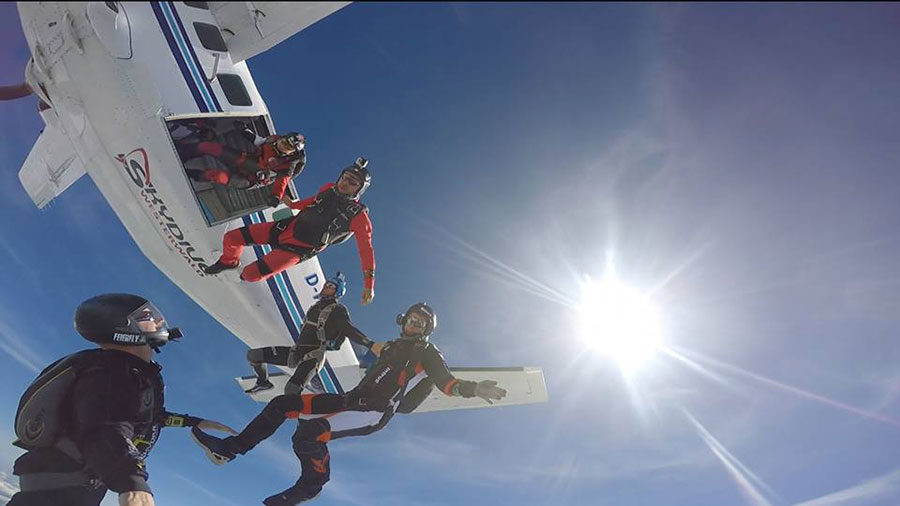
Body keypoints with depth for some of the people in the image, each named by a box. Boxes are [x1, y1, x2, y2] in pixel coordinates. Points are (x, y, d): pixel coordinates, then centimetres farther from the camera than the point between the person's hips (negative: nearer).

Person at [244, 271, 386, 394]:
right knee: (253, 355, 6)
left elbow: (350, 330, -20)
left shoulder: (338, 310, -6)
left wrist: (371, 344, -35)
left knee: (291, 390, -33)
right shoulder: (317, 306, 17)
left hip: (313, 357, -8)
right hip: (296, 352, 8)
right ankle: (263, 382, 30)